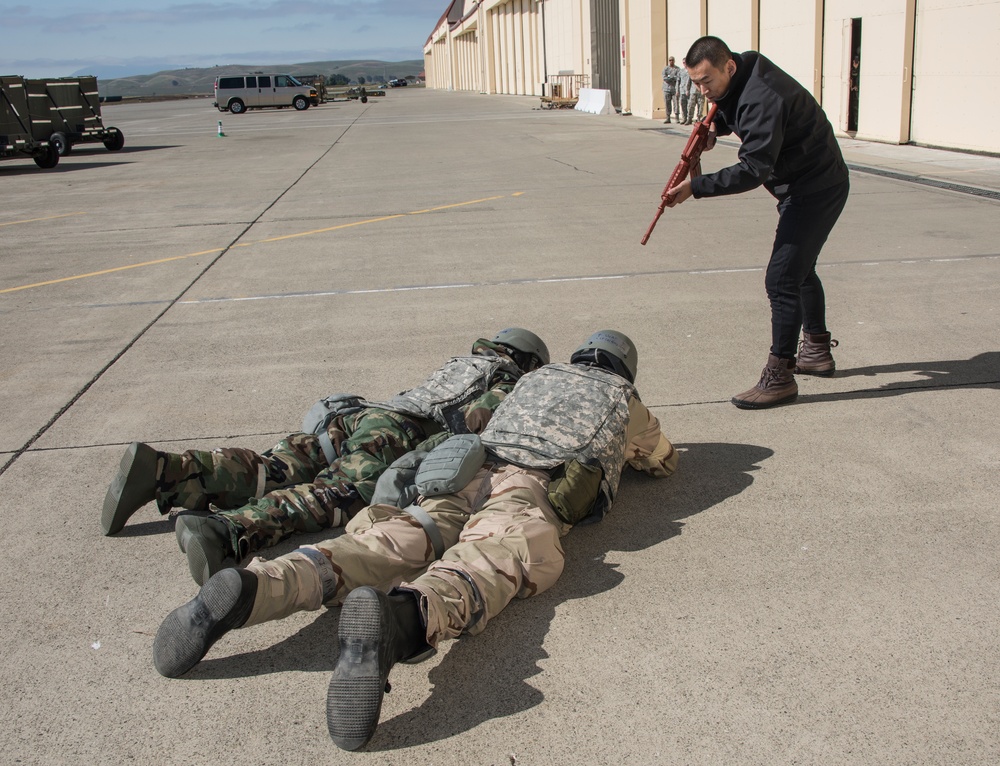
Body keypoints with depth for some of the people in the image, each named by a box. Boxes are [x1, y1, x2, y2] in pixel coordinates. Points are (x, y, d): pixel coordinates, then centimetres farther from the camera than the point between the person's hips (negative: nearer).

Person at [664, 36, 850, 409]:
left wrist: (696, 187, -30)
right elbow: (730, 110, 21)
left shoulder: (761, 99, -29)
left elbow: (753, 171, -30)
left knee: (782, 279, -13)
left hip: (817, 189, -11)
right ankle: (817, 350, 38)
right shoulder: (747, 70, 0)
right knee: (799, 269, 22)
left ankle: (779, 375, -6)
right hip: (805, 185, 11)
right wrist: (715, 126, 0)